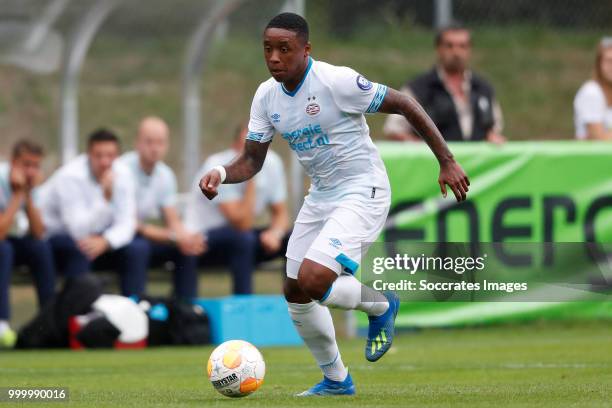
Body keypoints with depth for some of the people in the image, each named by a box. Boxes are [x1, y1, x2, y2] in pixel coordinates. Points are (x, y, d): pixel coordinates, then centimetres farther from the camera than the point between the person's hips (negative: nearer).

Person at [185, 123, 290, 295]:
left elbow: (280, 214, 4)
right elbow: (242, 224, -27)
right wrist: (251, 178, -26)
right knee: (242, 238, -37)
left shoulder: (272, 163, -4)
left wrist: (274, 233, -18)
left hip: (241, 242, 6)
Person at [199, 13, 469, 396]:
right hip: (320, 196, 8)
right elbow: (252, 159, 5)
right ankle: (336, 381, 28)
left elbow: (405, 105, -16)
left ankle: (381, 306, 8)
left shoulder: (337, 81, -21)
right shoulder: (267, 96, -1)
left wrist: (447, 162, -15)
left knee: (312, 281, -23)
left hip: (362, 192, -8)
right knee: (296, 294, 9)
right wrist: (221, 173, -18)